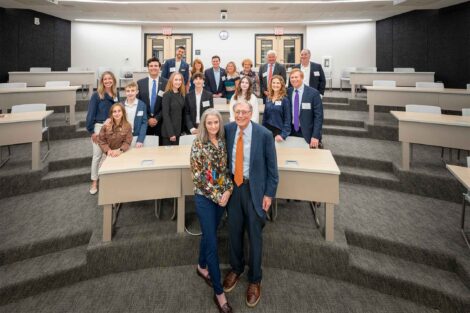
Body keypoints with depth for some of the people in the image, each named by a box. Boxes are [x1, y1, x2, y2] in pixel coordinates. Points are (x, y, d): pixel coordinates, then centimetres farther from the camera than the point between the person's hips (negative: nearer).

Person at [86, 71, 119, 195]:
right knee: (97, 155, 4)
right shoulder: (96, 95, -8)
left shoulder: (116, 95, 5)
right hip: (99, 127, -4)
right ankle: (94, 182, 14)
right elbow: (91, 113, -8)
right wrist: (91, 130, -11)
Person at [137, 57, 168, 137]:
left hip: (161, 122, -1)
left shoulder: (166, 83, -1)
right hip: (145, 122, 1)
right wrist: (147, 119, -6)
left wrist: (157, 118, -9)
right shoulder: (140, 83, 4)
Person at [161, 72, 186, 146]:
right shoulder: (167, 95, -10)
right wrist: (170, 133, -19)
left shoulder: (181, 95, 9)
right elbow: (165, 115, -15)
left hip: (178, 131, 6)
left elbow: (182, 114, 11)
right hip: (168, 132, -6)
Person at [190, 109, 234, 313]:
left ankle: (202, 267, 45)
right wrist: (216, 196, -14)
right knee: (212, 242, -4)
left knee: (209, 234, 21)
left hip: (222, 195, 5)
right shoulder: (198, 145, -13)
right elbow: (198, 176, -14)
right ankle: (219, 293, 4)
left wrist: (228, 190, -7)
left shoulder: (223, 142, 3)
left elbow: (226, 168, 7)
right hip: (205, 197, -5)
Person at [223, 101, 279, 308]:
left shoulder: (264, 135, -14)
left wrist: (269, 194, -8)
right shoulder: (228, 130, -4)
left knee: (254, 235, 8)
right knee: (234, 231, 16)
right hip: (233, 186, 3)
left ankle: (254, 280, 27)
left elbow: (272, 167, -7)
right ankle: (236, 269, 41)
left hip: (254, 188, -3)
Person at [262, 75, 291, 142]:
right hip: (267, 130, 4)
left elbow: (287, 119, -10)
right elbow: (264, 116, 12)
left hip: (278, 132, -4)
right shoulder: (268, 99, 6)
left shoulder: (284, 100, -8)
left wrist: (283, 135, -17)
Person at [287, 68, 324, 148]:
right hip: (291, 132, 3)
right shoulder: (288, 92, 3)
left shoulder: (313, 93, -10)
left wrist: (316, 136, -17)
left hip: (307, 133, -3)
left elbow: (319, 116, -10)